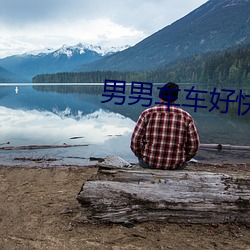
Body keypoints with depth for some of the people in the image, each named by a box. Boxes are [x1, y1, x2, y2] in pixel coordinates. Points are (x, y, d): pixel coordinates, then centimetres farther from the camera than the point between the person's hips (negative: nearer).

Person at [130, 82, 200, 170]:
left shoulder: (147, 114, -7)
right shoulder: (186, 117, -4)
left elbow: (135, 142, -8)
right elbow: (193, 145, -2)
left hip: (149, 163, 0)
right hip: (176, 166, 1)